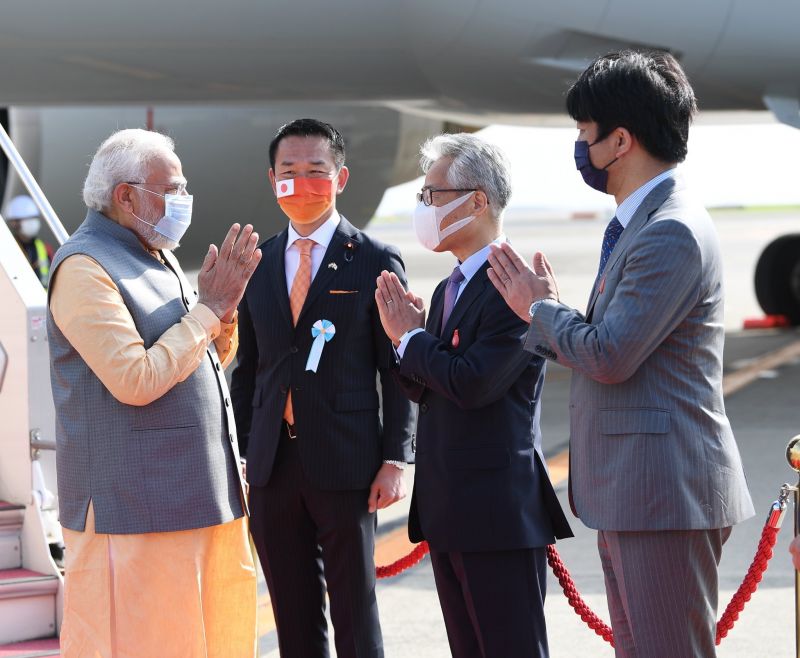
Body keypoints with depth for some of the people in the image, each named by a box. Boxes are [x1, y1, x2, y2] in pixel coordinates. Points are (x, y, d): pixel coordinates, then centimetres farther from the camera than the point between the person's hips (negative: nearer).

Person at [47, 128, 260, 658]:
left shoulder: (158, 258, 16)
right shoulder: (85, 267, -13)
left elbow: (208, 365, 22)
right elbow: (136, 381, -22)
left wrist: (226, 310, 2)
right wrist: (210, 306, -15)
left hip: (200, 495, 9)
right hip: (135, 508, -9)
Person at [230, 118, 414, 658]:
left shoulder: (376, 263, -1)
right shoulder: (257, 264, 11)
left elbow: (397, 371, -2)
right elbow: (247, 369, 14)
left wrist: (394, 460, -9)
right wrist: (240, 455, 7)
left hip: (345, 466, -4)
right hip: (273, 467, 4)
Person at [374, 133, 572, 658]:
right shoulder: (449, 289, 16)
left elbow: (472, 383, -23)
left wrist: (412, 338, -7)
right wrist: (405, 335, -1)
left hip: (499, 511, -10)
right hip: (448, 511, 10)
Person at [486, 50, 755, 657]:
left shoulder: (671, 233, -18)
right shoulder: (640, 225, 16)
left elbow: (610, 356, -21)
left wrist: (542, 308, -4)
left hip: (666, 491, -11)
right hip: (632, 493, 11)